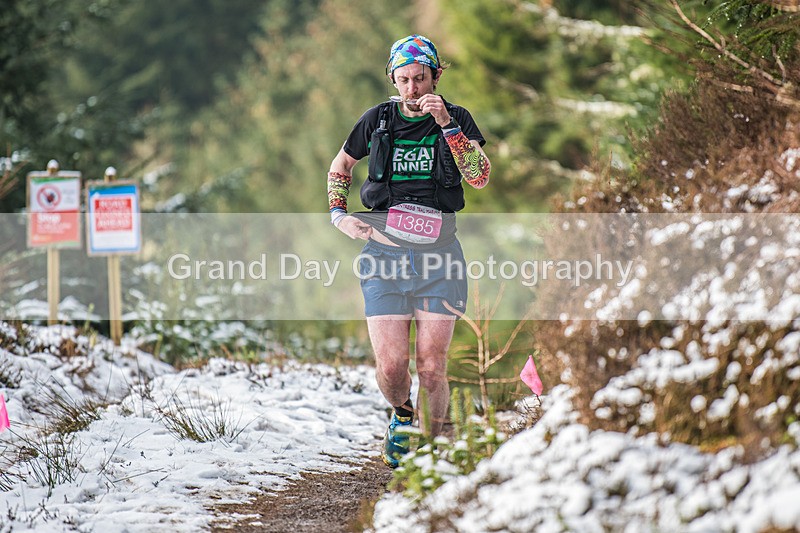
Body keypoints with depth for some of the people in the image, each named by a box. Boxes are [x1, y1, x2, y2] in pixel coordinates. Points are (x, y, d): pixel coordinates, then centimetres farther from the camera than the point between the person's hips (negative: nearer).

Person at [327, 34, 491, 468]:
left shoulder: (457, 119, 2)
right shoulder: (377, 120, 5)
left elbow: (480, 178, -13)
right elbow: (340, 166, 21)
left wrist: (446, 125, -20)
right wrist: (338, 214, 6)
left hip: (438, 254, -1)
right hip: (384, 253, 1)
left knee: (432, 368, -4)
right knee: (390, 367, -6)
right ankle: (402, 416, 26)